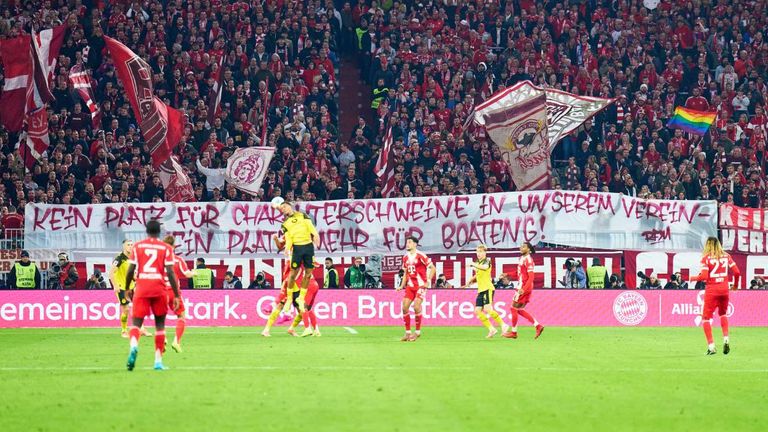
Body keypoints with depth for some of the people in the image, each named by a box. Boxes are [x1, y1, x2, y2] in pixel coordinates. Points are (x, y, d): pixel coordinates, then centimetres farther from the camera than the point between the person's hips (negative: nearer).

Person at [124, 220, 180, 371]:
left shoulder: (137, 246, 6)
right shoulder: (166, 248, 3)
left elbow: (130, 270, 3)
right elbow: (170, 273, -3)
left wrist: (128, 288, 18)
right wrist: (176, 295, 0)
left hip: (141, 287, 0)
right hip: (159, 288, 0)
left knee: (136, 322, 0)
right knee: (160, 324, 13)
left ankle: (134, 346, -32)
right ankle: (158, 360, 10)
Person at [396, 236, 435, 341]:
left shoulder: (420, 256, -10)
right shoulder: (406, 258, 11)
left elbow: (432, 268, -8)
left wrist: (428, 282, -13)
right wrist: (402, 286, 12)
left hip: (420, 285, -6)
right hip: (410, 286, 6)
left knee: (416, 307, -16)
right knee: (405, 307, -3)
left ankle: (418, 332, 1)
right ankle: (408, 333, 7)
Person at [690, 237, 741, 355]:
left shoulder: (706, 258, -7)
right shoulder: (726, 256, 5)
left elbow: (704, 276, -15)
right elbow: (737, 272, 2)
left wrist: (693, 278, 3)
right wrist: (735, 285, 18)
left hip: (711, 290, -4)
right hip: (724, 289, 4)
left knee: (706, 317, 5)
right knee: (723, 313, 26)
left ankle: (711, 346, -5)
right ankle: (726, 339, 8)